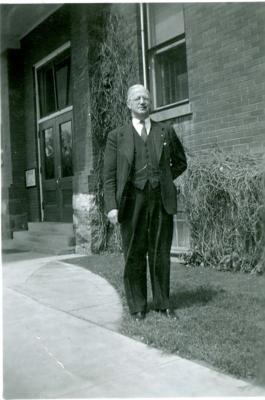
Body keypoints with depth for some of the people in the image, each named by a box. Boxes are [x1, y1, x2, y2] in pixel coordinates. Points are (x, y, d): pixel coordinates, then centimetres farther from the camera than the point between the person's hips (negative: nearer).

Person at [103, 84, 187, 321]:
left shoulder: (166, 132, 12)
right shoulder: (117, 136, 6)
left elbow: (180, 163, 22)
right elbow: (109, 175, 1)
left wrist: (164, 180, 8)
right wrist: (111, 205, -10)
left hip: (162, 201, 1)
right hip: (132, 201, -1)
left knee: (161, 254, 8)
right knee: (134, 255, 4)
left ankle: (163, 304, 21)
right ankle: (137, 307, 16)